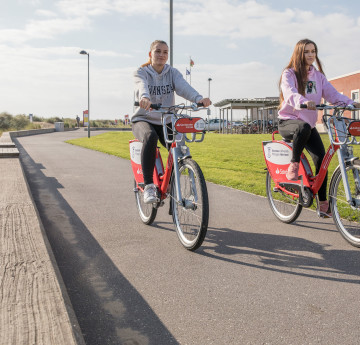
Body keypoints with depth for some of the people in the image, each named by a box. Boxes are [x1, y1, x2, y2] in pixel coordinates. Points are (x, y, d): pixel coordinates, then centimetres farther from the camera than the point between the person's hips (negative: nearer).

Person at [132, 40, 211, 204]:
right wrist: (145, 98, -52)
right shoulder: (141, 72, -3)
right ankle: (148, 186, -34)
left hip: (165, 122, 3)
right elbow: (142, 86, -27)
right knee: (150, 137, -37)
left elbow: (183, 87, -16)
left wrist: (198, 98, -38)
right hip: (143, 120, -3)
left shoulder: (172, 72, 5)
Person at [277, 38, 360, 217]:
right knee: (304, 128, -40)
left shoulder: (318, 76, 12)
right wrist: (303, 102, -46)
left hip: (309, 123, 5)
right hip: (288, 122, -5)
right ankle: (294, 164, -18)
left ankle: (323, 204, -2)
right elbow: (290, 93, -24)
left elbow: (332, 94, 1)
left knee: (321, 158, -11)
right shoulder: (289, 74, -4)